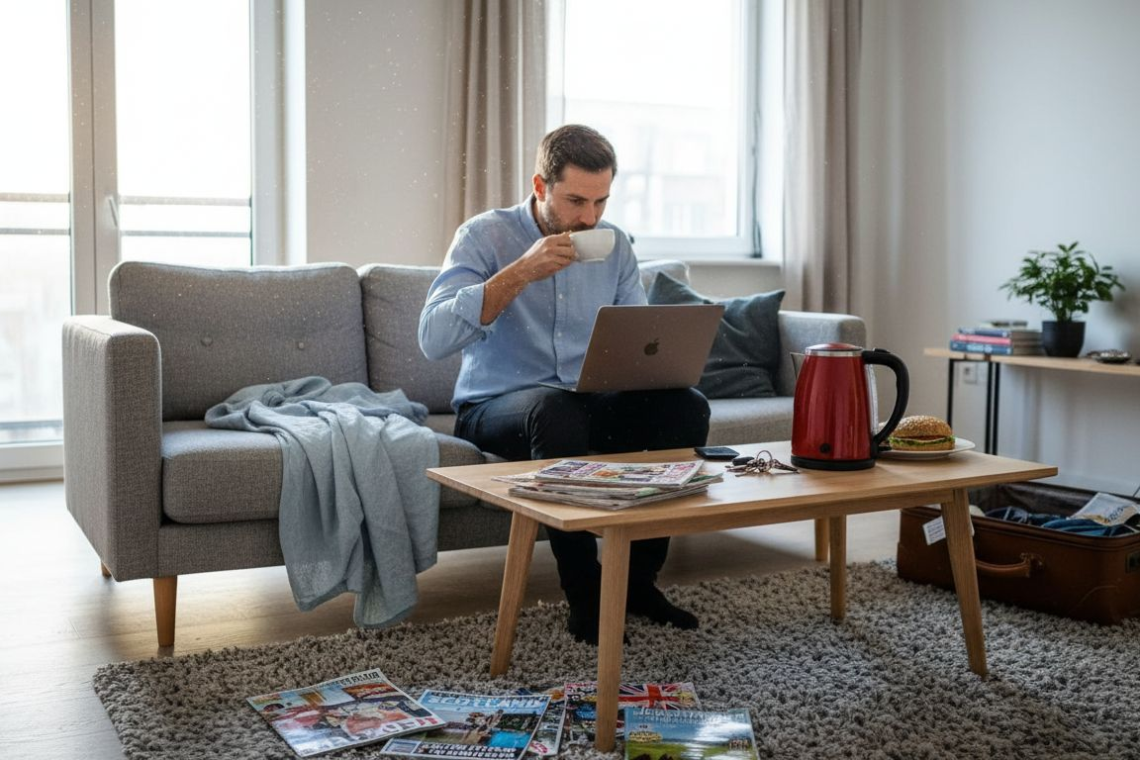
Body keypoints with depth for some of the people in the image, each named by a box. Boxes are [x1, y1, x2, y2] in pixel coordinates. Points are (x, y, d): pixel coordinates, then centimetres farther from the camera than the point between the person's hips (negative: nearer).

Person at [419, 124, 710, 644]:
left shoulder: (613, 245, 7)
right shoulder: (485, 236, -9)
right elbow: (433, 338, -22)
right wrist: (520, 273, -27)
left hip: (591, 402, 5)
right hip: (495, 407, -5)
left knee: (686, 405, -20)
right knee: (559, 411, -39)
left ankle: (638, 579, -9)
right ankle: (584, 595, -25)